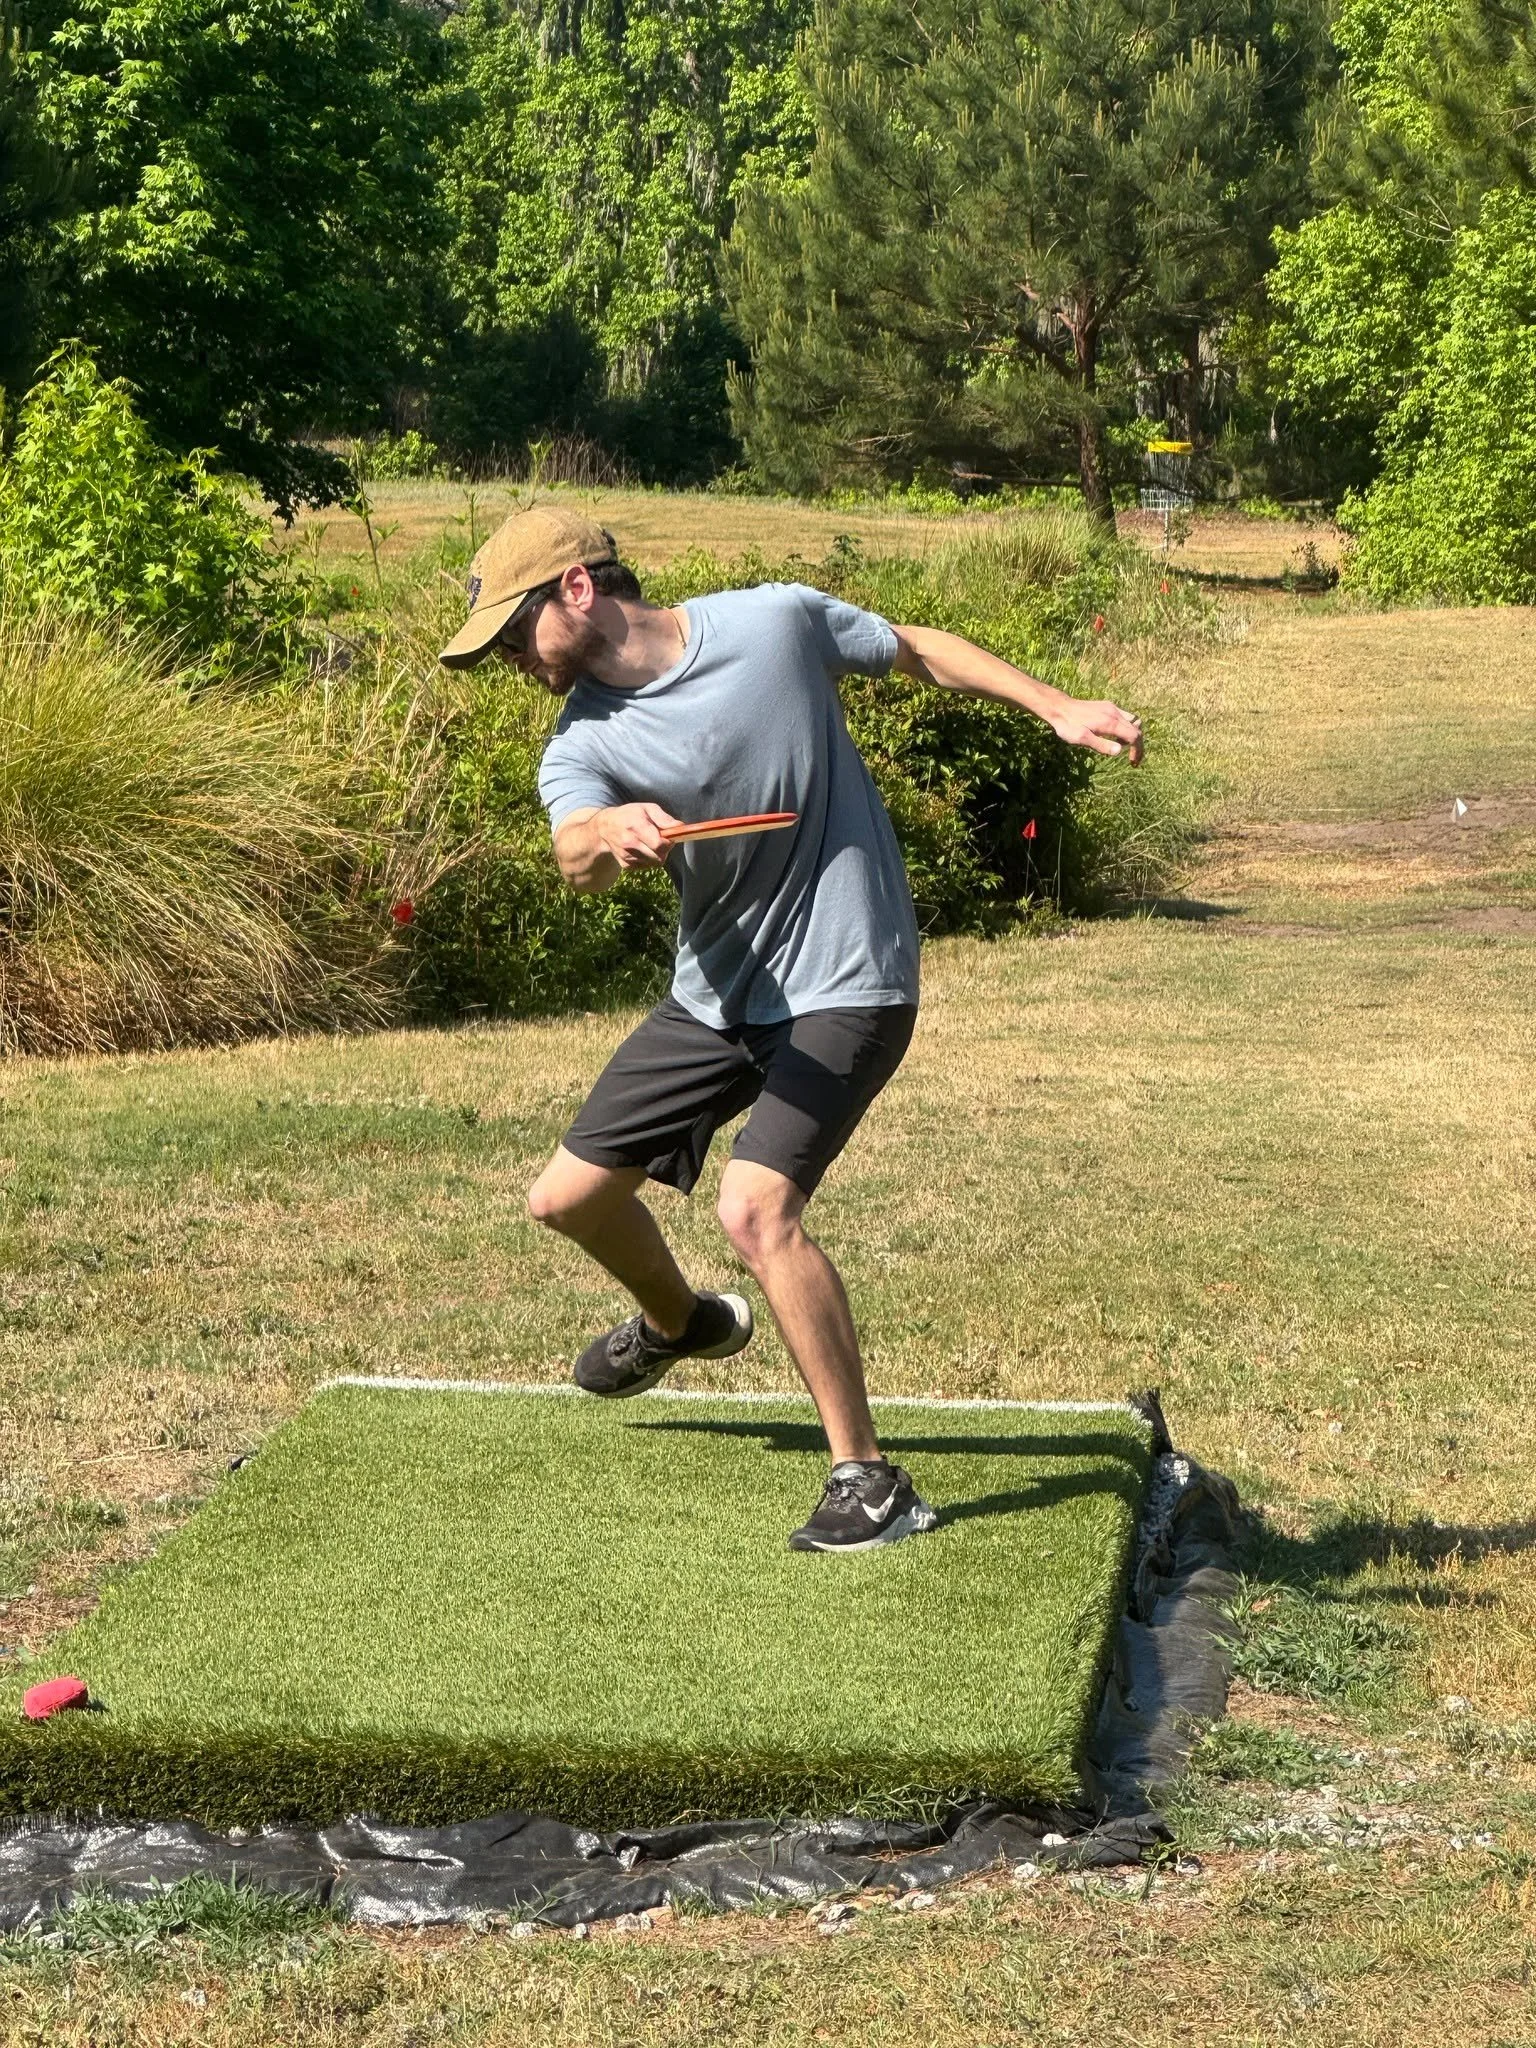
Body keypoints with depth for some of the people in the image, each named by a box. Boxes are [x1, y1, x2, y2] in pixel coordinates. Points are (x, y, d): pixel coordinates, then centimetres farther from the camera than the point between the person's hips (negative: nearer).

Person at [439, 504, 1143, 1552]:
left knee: (756, 1208, -25)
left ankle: (870, 1480, -16)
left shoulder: (776, 620, -12)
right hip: (715, 995, 6)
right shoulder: (582, 744, -7)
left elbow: (919, 649, 4)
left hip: (845, 986, -6)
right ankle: (680, 1322, 47)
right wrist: (611, 831, -52)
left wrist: (1057, 707, -3)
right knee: (569, 1196, 13)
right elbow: (576, 856, -29)